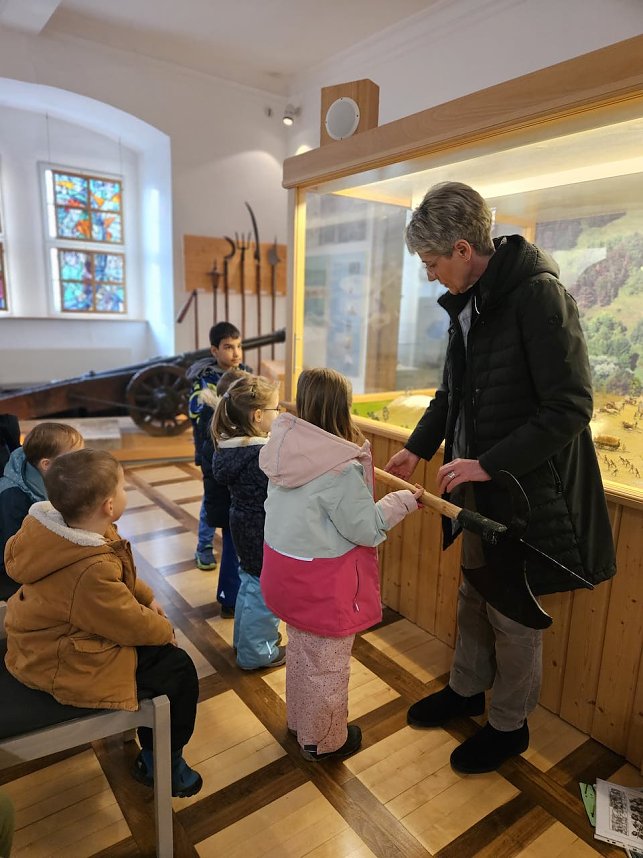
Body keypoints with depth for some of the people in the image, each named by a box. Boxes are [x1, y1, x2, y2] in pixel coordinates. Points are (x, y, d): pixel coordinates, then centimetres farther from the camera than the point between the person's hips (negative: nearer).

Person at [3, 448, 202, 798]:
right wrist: (165, 630, -5)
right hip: (67, 664, -9)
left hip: (55, 634, 9)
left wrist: (146, 597, 5)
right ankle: (160, 763, 17)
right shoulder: (93, 572, -39)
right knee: (178, 671, -5)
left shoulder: (55, 530, -10)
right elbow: (132, 624, -23)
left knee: (158, 643, 20)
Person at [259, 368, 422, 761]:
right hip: (322, 583, -7)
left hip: (286, 566, 8)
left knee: (301, 650, 28)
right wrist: (403, 501, -6)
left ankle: (300, 720, 50)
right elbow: (366, 527, -19)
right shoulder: (340, 467, -28)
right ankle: (324, 740, 37)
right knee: (327, 664, 15)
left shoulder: (286, 448, -6)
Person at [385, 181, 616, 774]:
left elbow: (570, 407, -23)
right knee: (474, 594, 22)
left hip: (525, 487, -8)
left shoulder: (538, 293, -20)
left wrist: (490, 463, -23)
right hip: (478, 482, 8)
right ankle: (466, 689, 45)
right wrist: (417, 448, 13)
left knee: (512, 614, 10)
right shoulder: (466, 302, 6)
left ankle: (509, 725, 34)